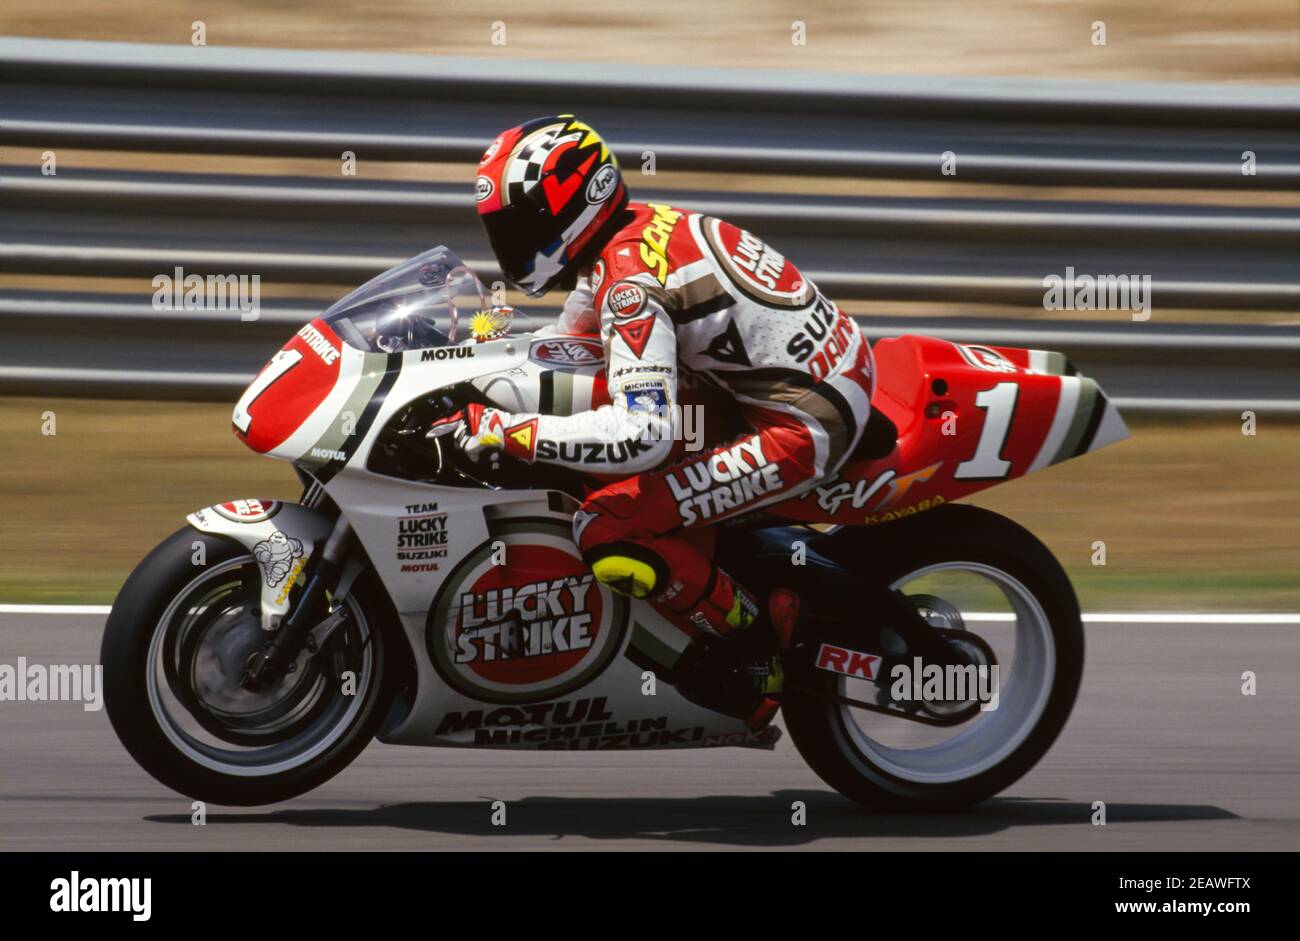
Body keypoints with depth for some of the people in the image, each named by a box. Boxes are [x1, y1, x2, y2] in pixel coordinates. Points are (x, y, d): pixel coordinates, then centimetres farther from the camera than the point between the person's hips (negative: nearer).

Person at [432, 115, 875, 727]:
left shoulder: (630, 279, -21)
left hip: (804, 424, -10)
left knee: (606, 530, -18)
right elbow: (563, 351, 26)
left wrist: (506, 432, -30)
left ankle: (761, 639, -3)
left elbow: (643, 435, -32)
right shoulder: (628, 230, 8)